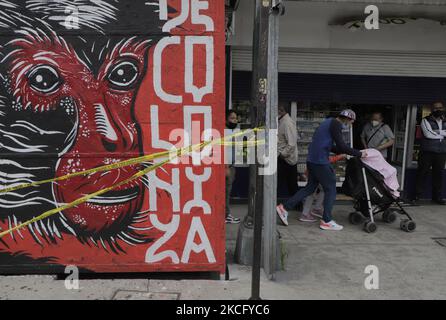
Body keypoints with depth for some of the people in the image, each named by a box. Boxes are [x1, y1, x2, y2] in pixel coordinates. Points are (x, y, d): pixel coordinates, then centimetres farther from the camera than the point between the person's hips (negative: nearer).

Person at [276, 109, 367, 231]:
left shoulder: (329, 122, 22)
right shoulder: (335, 124, -9)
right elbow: (341, 146, -15)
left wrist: (342, 152, 17)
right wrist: (359, 153, -6)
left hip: (312, 160, 10)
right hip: (320, 161, -10)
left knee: (310, 187, 15)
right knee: (330, 189, 1)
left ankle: (284, 207, 15)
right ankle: (326, 221, 8)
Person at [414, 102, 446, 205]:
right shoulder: (426, 120, 0)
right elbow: (428, 134, -15)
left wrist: (436, 132, -13)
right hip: (427, 152, -4)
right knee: (422, 173, -1)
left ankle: (437, 197, 18)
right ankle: (418, 195, 8)